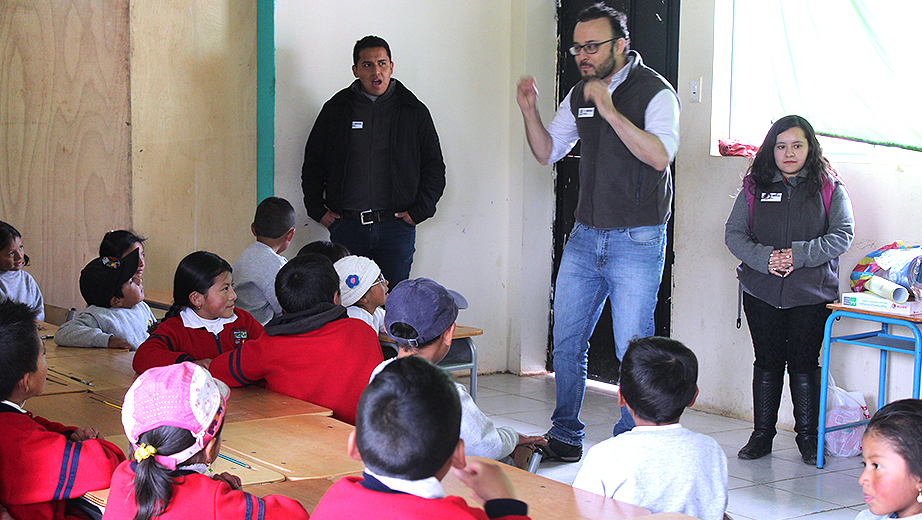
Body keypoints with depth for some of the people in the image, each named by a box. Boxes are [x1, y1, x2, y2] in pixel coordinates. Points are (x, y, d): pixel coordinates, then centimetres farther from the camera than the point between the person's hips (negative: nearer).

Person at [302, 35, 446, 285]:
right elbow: (312, 165, 14)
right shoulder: (336, 110, 8)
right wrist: (318, 210, 5)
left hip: (396, 227, 0)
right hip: (347, 226, 1)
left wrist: (419, 211, 0)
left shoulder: (414, 112, 6)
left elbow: (435, 168, 9)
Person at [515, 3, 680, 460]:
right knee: (566, 341, 8)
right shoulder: (579, 96, 12)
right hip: (585, 235, 6)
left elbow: (660, 155, -23)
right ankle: (565, 437, 21)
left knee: (633, 349, -4)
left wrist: (610, 110, -25)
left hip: (638, 239, -6)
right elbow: (547, 152, 19)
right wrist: (529, 111, 1)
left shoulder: (655, 92, -8)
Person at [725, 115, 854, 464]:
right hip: (762, 292, 1)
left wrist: (799, 254, -17)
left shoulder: (829, 189, 4)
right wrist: (763, 258, -15)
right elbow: (733, 233, 3)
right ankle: (761, 436, 15)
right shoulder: (754, 187, 7)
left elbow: (843, 235, -4)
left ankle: (808, 437, 14)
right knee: (767, 363, 6)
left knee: (804, 364, 2)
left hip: (811, 293, -1)